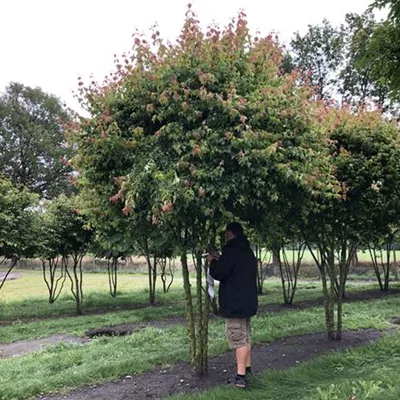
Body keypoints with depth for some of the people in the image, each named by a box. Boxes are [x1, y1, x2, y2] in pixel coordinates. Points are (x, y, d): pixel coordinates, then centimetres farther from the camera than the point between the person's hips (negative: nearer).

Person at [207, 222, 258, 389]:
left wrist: (213, 261, 2)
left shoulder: (231, 251, -16)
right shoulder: (248, 252, 14)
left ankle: (240, 377, -3)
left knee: (238, 339, -6)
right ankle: (247, 369, 28)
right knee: (245, 337, 18)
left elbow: (218, 273, -17)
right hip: (248, 302, 9)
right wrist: (219, 259, 19)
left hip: (235, 303, -9)